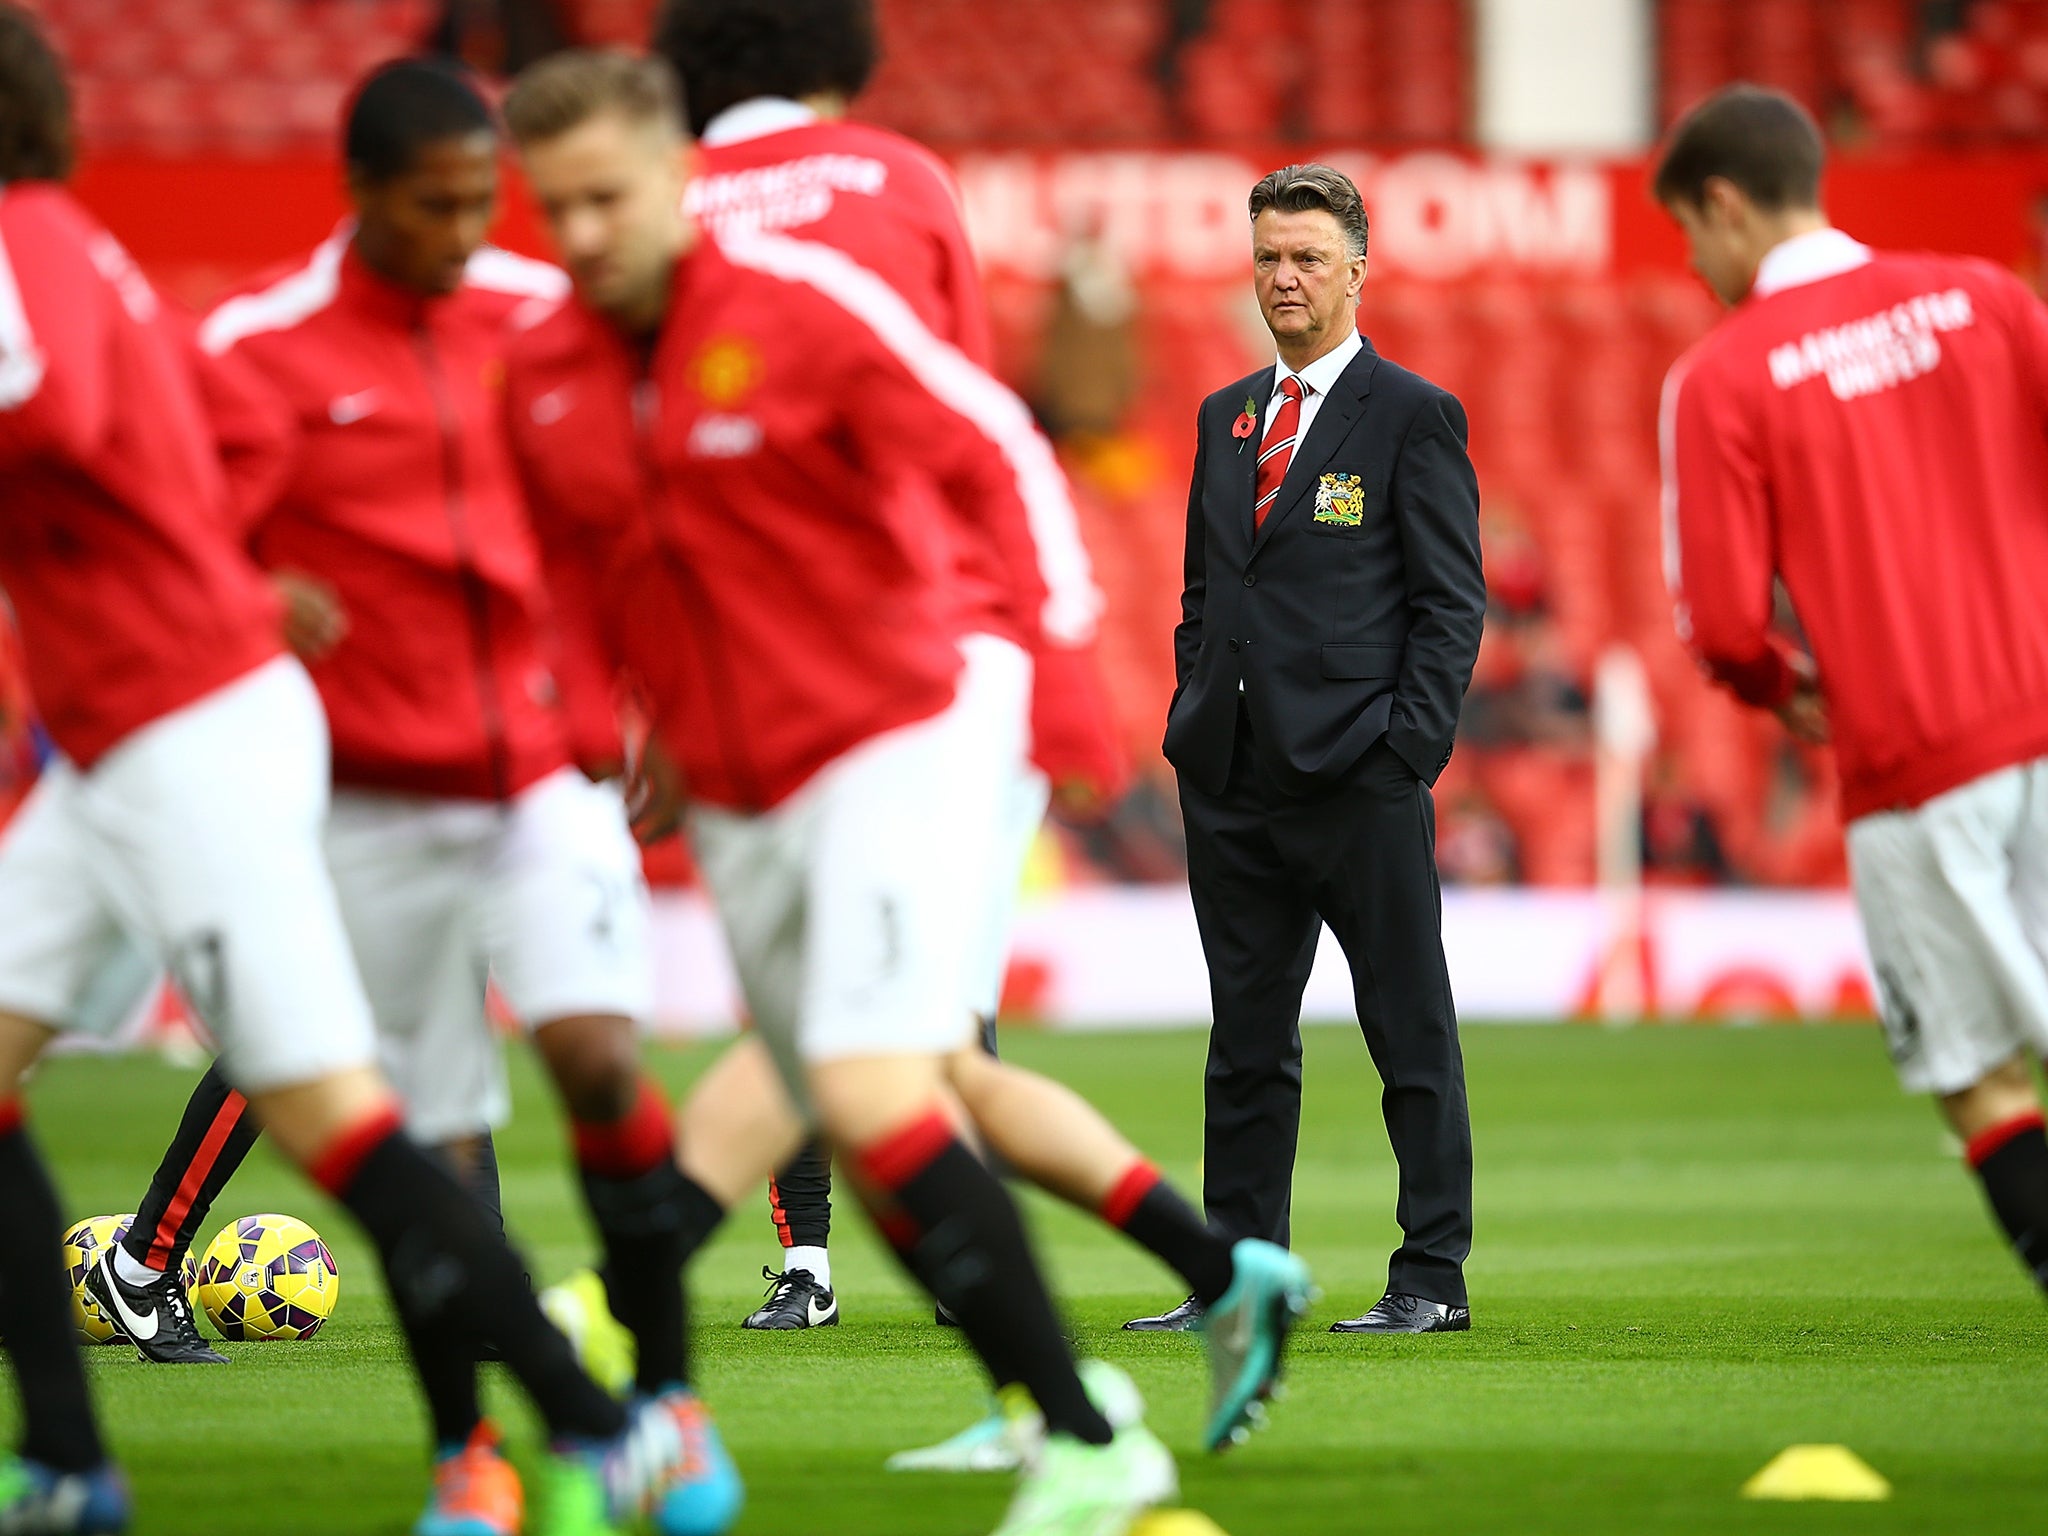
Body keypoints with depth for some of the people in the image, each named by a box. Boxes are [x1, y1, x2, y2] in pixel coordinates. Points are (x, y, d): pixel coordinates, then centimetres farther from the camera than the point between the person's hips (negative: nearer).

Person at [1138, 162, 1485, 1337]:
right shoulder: (1225, 419, 17)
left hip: (1359, 776, -6)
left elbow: (1451, 602, -4)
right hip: (1234, 780, 6)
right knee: (1248, 1041, 9)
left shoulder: (1415, 416, -1)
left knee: (1411, 1029, -1)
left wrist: (1410, 751, -12)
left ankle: (1434, 1276, 4)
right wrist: (1193, 723, 10)